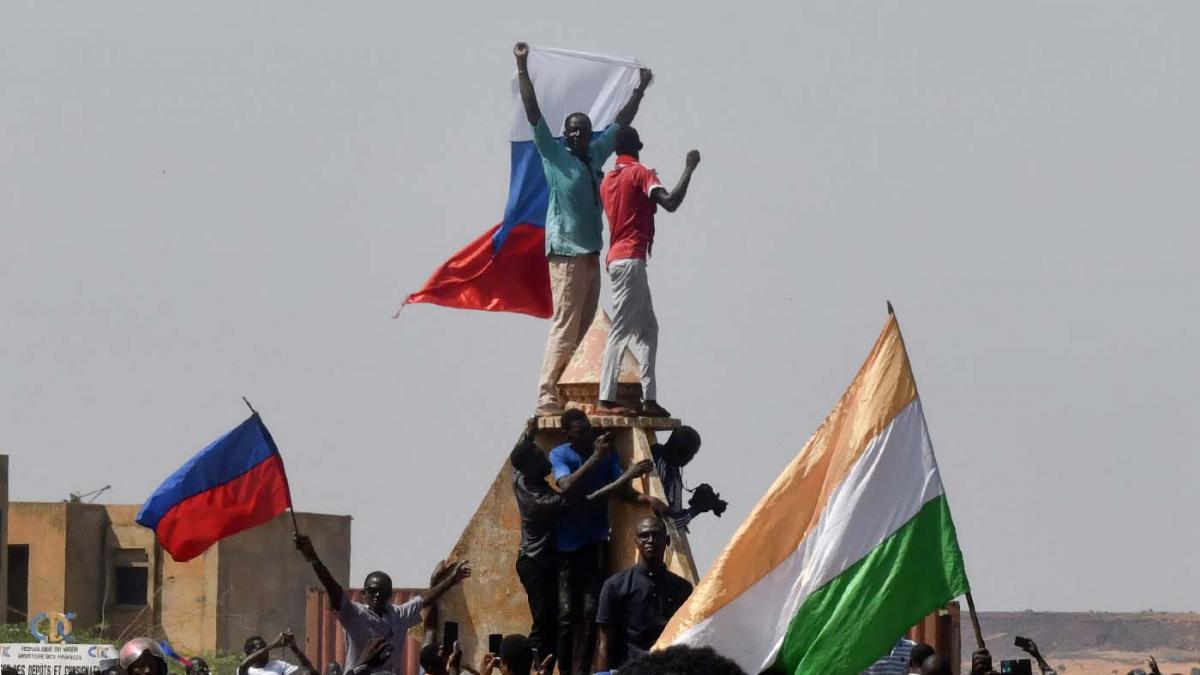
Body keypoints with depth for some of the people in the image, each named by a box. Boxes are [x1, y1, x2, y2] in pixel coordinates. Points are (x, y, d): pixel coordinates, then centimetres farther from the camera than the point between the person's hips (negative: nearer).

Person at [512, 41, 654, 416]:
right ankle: (547, 398, -15)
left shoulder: (595, 156, 14)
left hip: (591, 253, 7)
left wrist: (640, 91, 30)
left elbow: (620, 124, 27)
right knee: (564, 327, -12)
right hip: (566, 253, -7)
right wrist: (522, 68, -12)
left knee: (584, 329, 6)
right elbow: (533, 112, -7)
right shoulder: (554, 155, -1)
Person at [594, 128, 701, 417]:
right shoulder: (639, 173, -7)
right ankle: (606, 400, -17)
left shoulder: (608, 179, 17)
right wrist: (689, 168, -10)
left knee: (647, 329, 13)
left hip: (617, 259, 9)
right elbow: (670, 203, -19)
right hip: (631, 259, -9)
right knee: (621, 331, -12)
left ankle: (649, 399, 7)